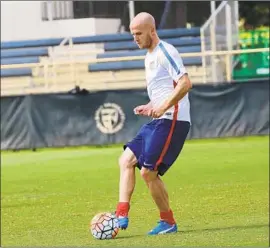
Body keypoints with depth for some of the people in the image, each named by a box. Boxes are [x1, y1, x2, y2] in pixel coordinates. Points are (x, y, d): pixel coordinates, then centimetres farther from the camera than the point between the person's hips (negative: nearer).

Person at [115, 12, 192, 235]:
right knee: (126, 160, 3)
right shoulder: (150, 58, 20)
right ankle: (122, 215, -2)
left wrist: (163, 107, -25)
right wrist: (150, 107, 14)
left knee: (148, 171, -11)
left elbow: (185, 83, -21)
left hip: (172, 121, -10)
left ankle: (168, 222, 3)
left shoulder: (165, 52, -11)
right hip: (158, 120, 10)